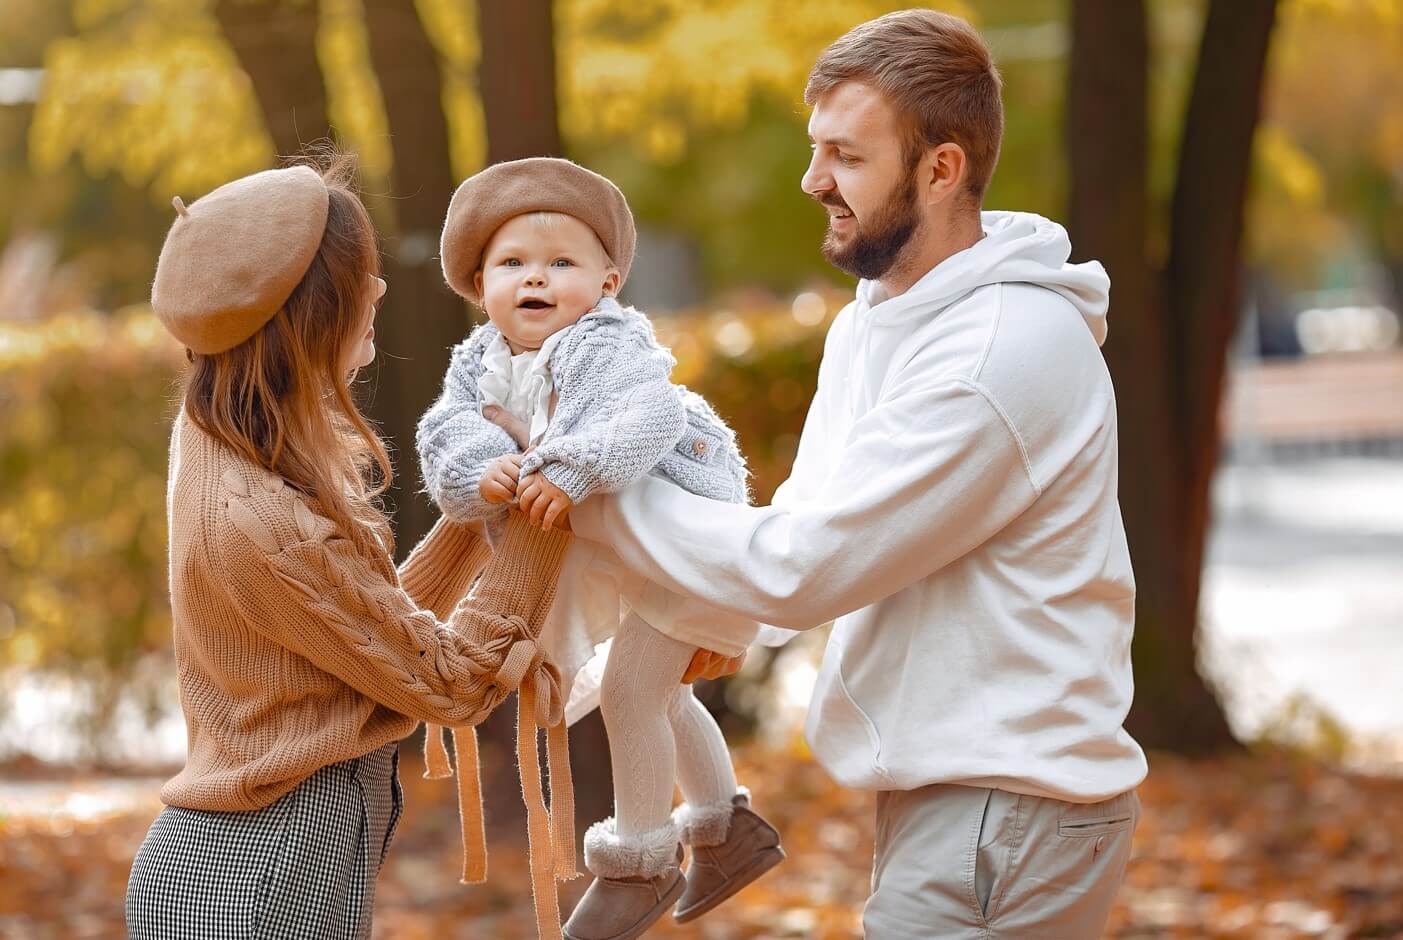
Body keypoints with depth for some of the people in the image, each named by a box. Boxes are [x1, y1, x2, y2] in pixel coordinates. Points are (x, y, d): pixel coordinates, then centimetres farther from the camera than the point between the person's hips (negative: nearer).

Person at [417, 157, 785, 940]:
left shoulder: (612, 348, -26)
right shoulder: (481, 365, -4)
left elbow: (653, 417, -43)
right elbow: (446, 434, -18)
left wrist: (572, 472, -52)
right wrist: (481, 473, -39)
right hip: (620, 554, 9)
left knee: (631, 691, -11)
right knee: (659, 695, 22)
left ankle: (640, 862, 6)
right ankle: (730, 829, 41)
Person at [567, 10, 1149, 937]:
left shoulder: (1003, 350, -20)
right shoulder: (871, 322, 11)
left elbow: (801, 565, -20)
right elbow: (808, 523, 15)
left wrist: (595, 500, -10)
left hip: (1004, 811, -9)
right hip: (942, 792, 9)